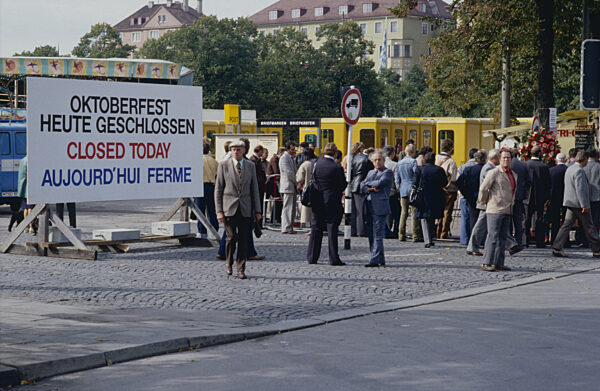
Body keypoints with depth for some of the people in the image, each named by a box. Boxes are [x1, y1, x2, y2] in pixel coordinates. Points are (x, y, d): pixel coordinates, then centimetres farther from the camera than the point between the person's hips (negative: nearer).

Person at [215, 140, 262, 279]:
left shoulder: (250, 166, 9)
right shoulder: (223, 165, 1)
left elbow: (254, 189, 12)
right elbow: (218, 189, 1)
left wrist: (257, 210, 7)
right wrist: (219, 211, -7)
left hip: (245, 209, 2)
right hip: (229, 208, -2)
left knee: (243, 240, 0)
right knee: (231, 237, -8)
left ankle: (241, 269, 7)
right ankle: (228, 263, 16)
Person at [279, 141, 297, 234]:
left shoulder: (290, 158, 19)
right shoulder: (284, 158, -12)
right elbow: (289, 172, -17)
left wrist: (296, 183, 11)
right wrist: (297, 183, -11)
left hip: (292, 187, 10)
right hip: (287, 186, -10)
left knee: (292, 208, 11)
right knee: (288, 208, -8)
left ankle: (289, 227, 15)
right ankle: (286, 228, -7)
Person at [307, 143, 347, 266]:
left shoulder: (317, 163, -1)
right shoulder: (337, 167, -13)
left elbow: (314, 180, 8)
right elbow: (343, 185, -4)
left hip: (317, 201, 4)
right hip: (332, 201, -4)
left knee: (316, 229, 12)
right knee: (332, 229, 0)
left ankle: (312, 257, 14)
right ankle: (334, 259, -1)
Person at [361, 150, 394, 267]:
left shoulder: (388, 172, 1)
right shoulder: (370, 172, 22)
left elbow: (380, 183, -14)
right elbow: (362, 187, 12)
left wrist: (368, 183, 3)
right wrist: (371, 189, -8)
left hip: (380, 207, -8)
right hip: (369, 206, 8)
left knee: (377, 235, -10)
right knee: (371, 234, 8)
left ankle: (375, 260, -12)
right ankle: (380, 259, 16)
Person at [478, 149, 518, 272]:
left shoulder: (514, 175, 15)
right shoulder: (494, 173, -7)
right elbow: (483, 189, -7)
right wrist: (484, 202, 3)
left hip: (507, 211, 7)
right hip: (495, 210, -7)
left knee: (502, 238, 8)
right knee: (492, 236, -10)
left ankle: (498, 263, 12)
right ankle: (486, 263, -9)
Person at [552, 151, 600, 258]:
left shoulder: (569, 169, 14)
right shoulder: (579, 170, -17)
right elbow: (580, 188, -23)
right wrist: (584, 205, -22)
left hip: (570, 202, 9)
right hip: (579, 204, -9)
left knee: (566, 225, 4)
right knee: (588, 227, 1)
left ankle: (557, 248, -3)